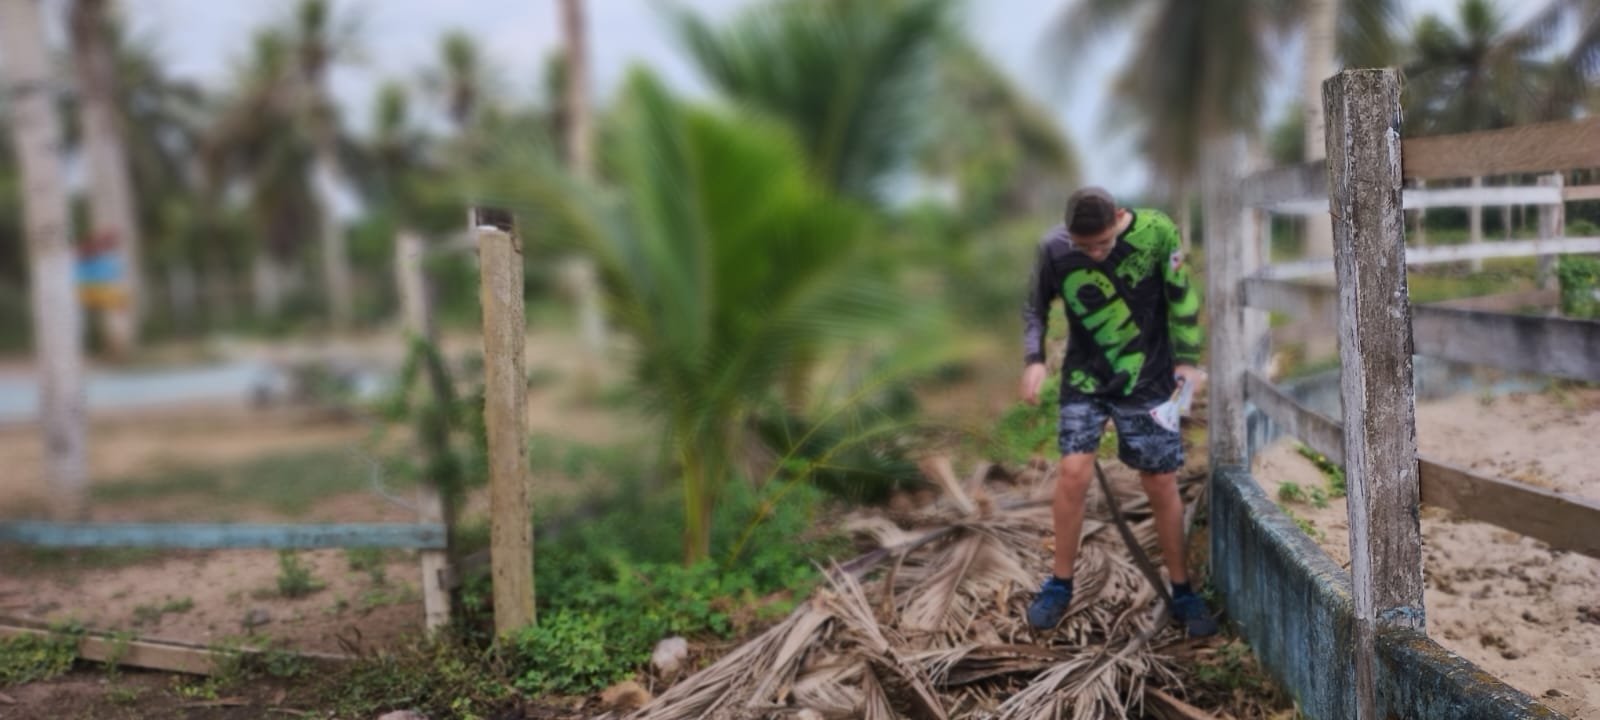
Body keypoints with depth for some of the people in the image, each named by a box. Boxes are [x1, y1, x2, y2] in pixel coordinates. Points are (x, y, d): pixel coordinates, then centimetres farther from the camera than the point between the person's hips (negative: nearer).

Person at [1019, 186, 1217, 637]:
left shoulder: (1155, 232, -16)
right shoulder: (1053, 249, -14)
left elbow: (1182, 297, -4)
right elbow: (1036, 307, 2)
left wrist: (1187, 360, -5)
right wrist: (1034, 359, -10)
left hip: (1148, 379, 0)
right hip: (1085, 376, 1)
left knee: (1162, 484, 2)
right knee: (1073, 472, -11)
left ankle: (1182, 593, 18)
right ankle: (1060, 585, 8)